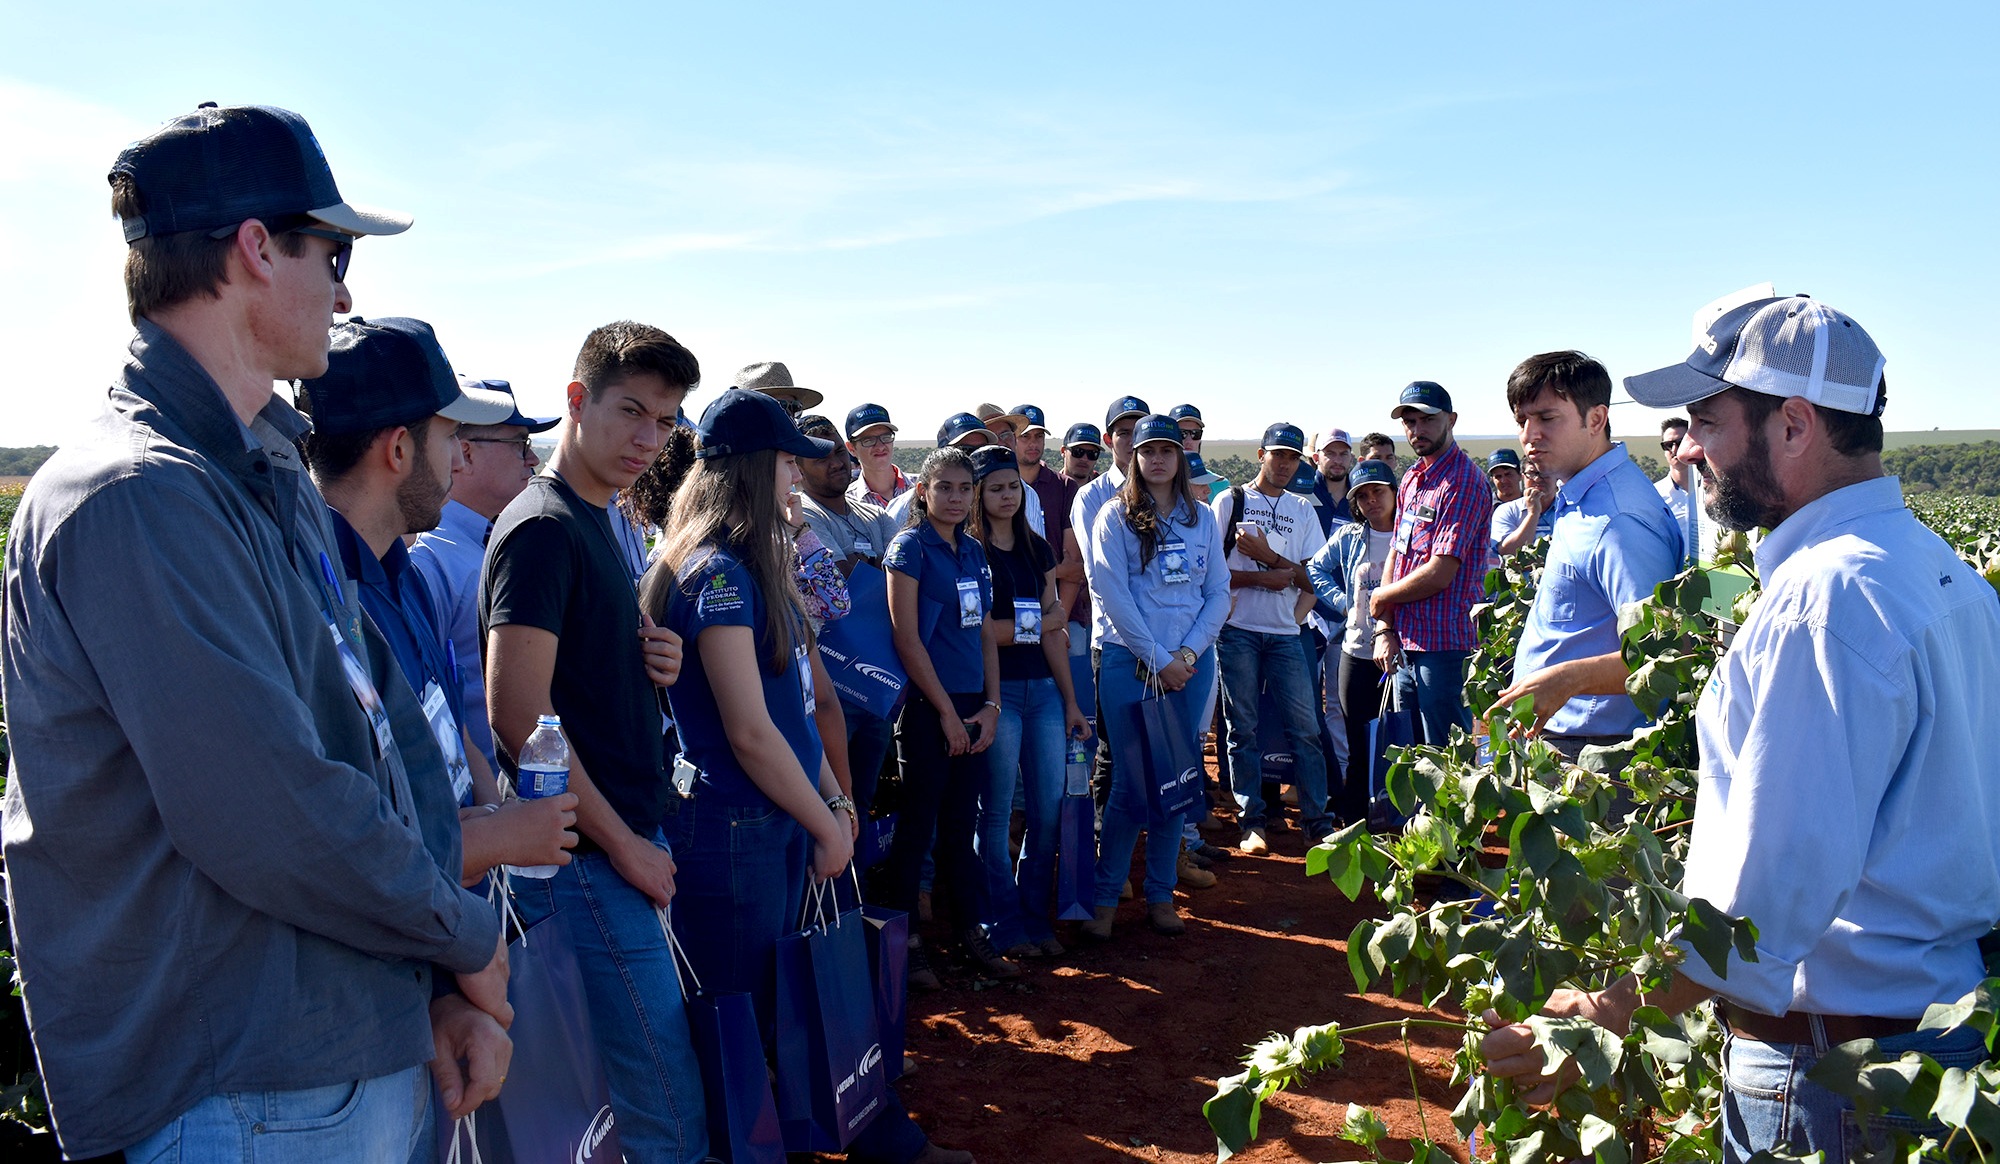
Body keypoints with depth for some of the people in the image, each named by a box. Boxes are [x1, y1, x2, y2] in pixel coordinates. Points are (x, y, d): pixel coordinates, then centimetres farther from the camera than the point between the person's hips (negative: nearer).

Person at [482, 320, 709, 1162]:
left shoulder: (596, 524, 14)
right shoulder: (542, 529, -14)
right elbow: (519, 714, -20)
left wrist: (651, 664, 0)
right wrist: (623, 844, -15)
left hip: (624, 842, 9)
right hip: (588, 861, -9)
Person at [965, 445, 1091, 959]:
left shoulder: (1037, 549, 14)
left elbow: (1052, 631, 13)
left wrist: (1071, 702, 12)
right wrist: (1034, 624, -3)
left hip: (1043, 688, 5)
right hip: (995, 690, -5)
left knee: (1050, 805, 5)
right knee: (997, 810, 1)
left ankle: (1036, 917, 19)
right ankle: (1005, 925, 14)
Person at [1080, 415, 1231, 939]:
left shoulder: (1201, 518, 11)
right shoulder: (1115, 515, 0)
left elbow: (1219, 592, 7)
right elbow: (1111, 593, -9)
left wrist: (1189, 652, -7)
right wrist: (1158, 659, -12)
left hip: (1191, 662, 4)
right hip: (1128, 660, -4)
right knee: (1132, 781, -4)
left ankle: (1160, 894, 19)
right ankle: (1104, 896, 9)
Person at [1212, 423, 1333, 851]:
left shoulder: (1303, 510, 14)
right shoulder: (1230, 501, 4)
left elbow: (1314, 579, 5)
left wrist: (1268, 556, -9)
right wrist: (1263, 577, -13)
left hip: (1285, 633, 3)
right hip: (1238, 630, -3)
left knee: (1304, 727, -1)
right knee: (1243, 727, 1)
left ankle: (1316, 821, 5)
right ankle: (1251, 821, 7)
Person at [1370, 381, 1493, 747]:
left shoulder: (1464, 481, -14)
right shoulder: (1412, 479, 15)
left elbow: (1438, 575, -19)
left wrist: (1381, 598, -3)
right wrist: (1385, 629, 2)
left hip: (1445, 646, -8)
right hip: (1406, 643, 9)